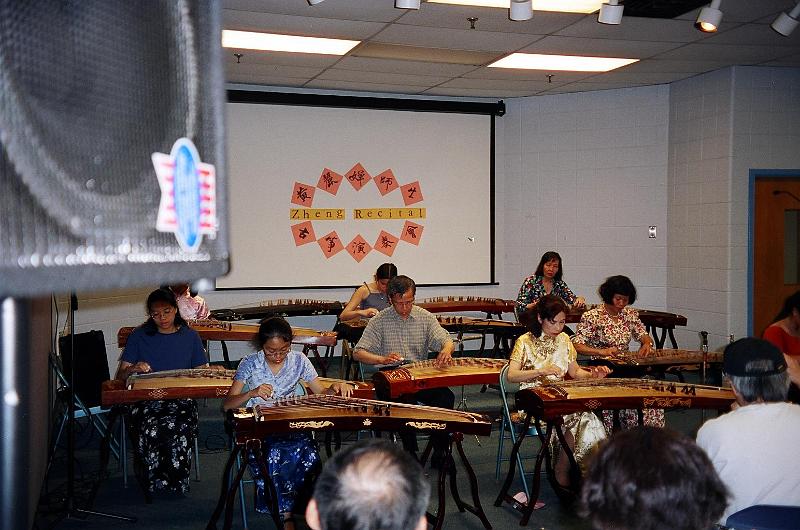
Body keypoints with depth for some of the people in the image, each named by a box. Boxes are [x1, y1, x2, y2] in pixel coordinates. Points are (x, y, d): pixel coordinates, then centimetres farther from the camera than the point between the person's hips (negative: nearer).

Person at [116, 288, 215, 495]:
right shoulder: (139, 336, 11)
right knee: (150, 430, -34)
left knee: (179, 430, -34)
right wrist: (133, 369, -15)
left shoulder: (190, 336, 14)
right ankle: (153, 484, -12)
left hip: (181, 398, 0)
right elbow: (120, 375, 8)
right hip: (146, 399, 0)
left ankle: (177, 483, -13)